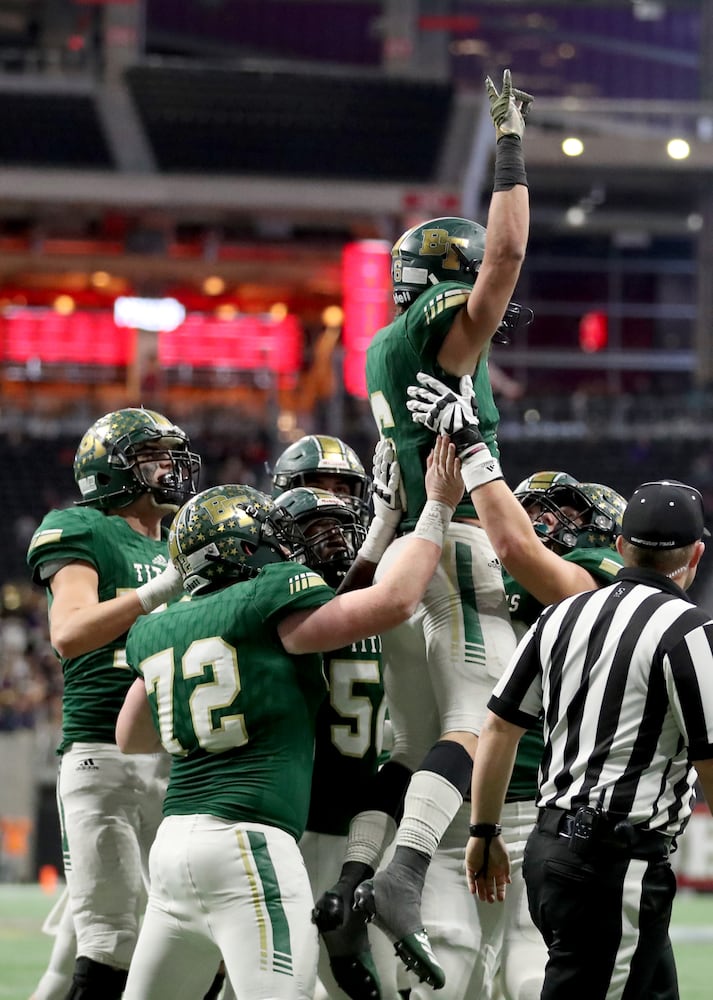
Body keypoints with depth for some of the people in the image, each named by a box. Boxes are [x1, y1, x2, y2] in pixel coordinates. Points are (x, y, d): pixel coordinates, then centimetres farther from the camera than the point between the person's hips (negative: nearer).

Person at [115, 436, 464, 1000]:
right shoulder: (269, 603, -3)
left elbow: (130, 738, 31)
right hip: (247, 840, -8)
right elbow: (394, 601, -5)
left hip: (174, 842, 8)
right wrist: (440, 507, 5)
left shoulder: (157, 632, 17)